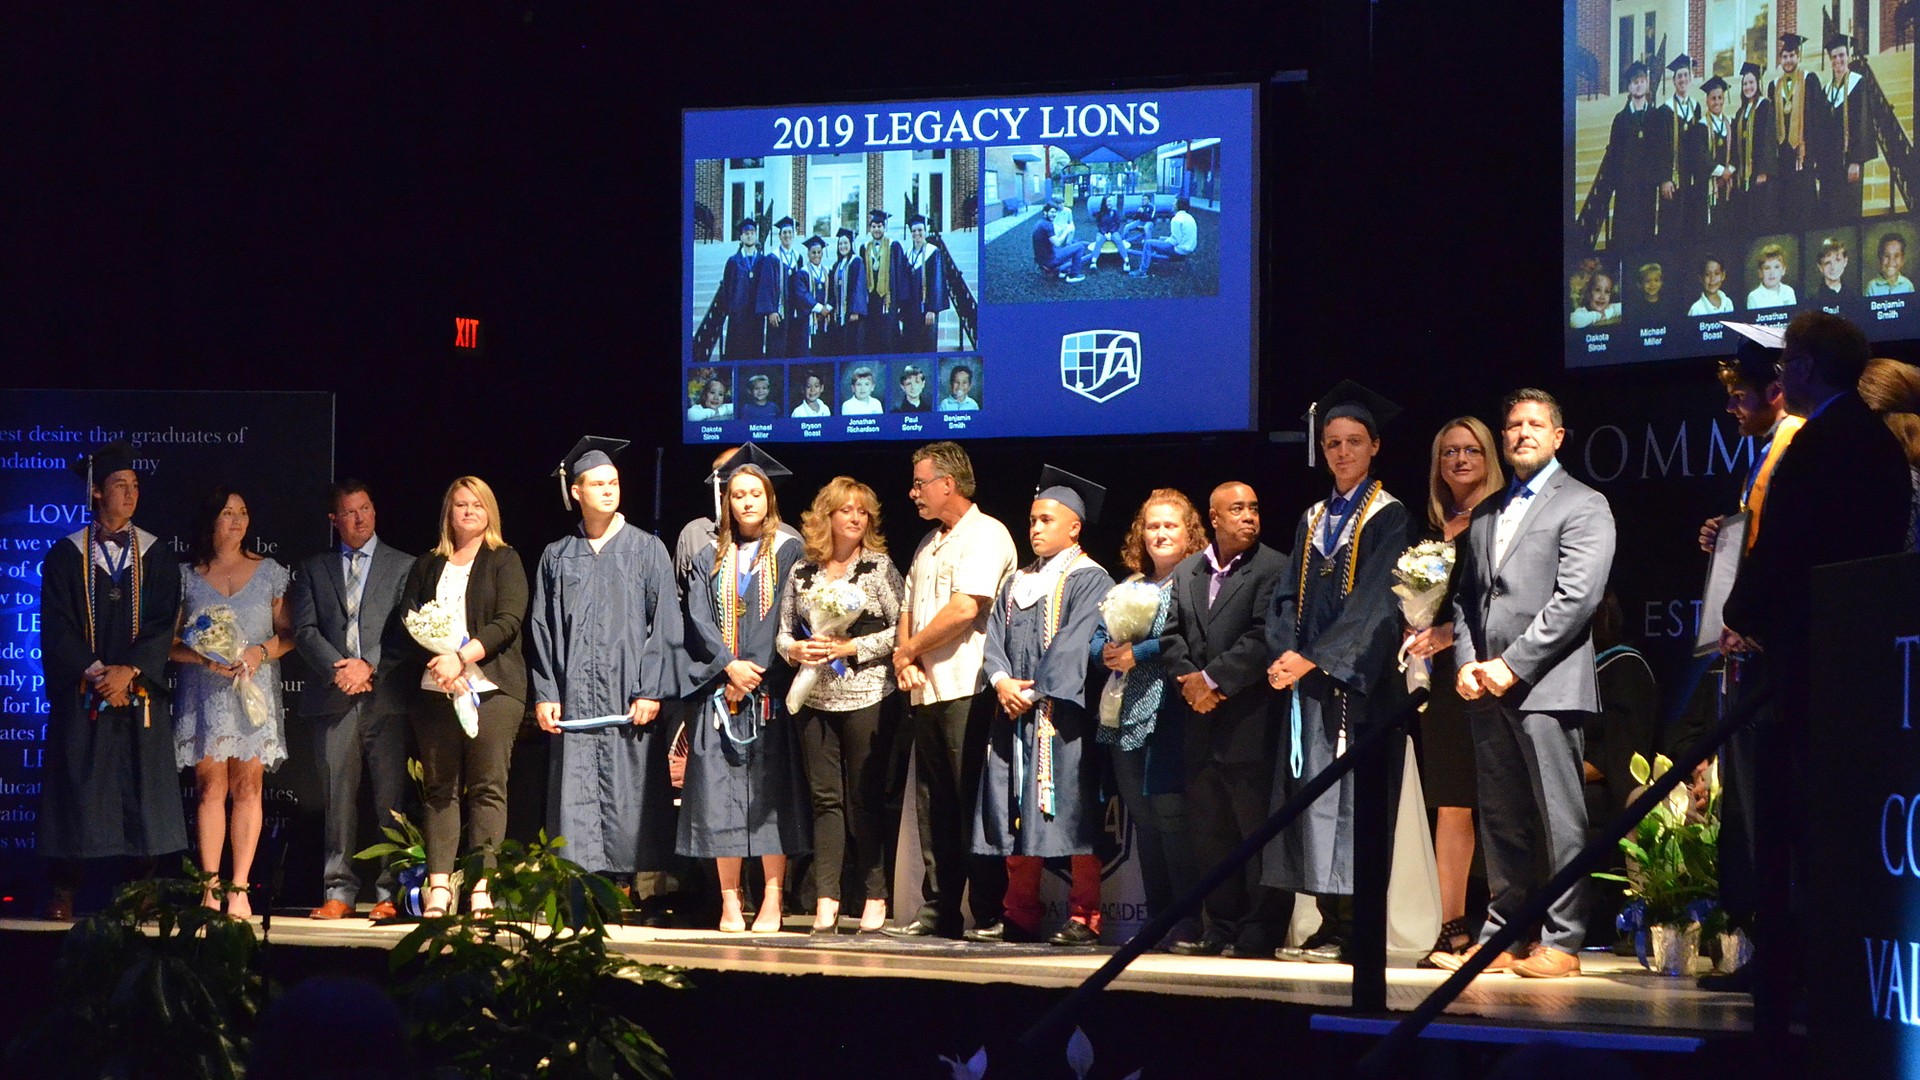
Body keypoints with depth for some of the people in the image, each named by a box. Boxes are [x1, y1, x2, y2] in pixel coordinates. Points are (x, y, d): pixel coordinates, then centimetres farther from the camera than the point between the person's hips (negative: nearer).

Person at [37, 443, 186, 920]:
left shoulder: (155, 555, 8)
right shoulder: (66, 555, 5)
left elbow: (163, 625, 0)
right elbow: (56, 627, -2)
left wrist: (128, 671, -14)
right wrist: (95, 672, -13)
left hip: (140, 691, 1)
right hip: (80, 693, -1)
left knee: (141, 790, -1)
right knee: (77, 790, -3)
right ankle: (64, 894, 0)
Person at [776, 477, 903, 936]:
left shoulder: (880, 567, 1)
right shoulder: (803, 573, 11)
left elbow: (901, 629, -5)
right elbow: (783, 631, 14)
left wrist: (851, 648, -13)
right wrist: (795, 650, -7)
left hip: (867, 697, -3)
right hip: (814, 699, 3)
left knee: (864, 799, -2)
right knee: (825, 798, 3)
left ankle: (876, 898, 4)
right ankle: (826, 901, 3)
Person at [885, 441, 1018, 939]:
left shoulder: (985, 535, -8)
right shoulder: (930, 544, 21)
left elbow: (964, 609, -18)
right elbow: (909, 609, 21)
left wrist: (910, 649, -7)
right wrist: (904, 658, 0)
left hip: (967, 690, -9)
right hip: (927, 691, 9)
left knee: (973, 801, -8)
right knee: (933, 804, 8)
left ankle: (989, 913, -6)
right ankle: (936, 911, 10)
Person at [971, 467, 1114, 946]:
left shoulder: (1090, 580, -2)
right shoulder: (1018, 582, 19)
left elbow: (1073, 643, -12)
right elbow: (995, 637, 10)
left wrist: (1034, 692, -16)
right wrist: (1002, 681, -9)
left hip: (1063, 711, -7)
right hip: (1013, 711, 7)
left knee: (1071, 814, -9)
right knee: (1017, 815, 5)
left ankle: (1084, 918, -8)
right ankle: (1019, 915, 10)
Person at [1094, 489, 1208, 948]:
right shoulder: (1128, 587, 20)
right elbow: (1098, 637, 14)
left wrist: (1138, 654, -17)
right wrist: (1109, 652, -7)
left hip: (1171, 718, -7)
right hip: (1127, 719, 7)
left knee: (1172, 817, -11)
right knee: (1143, 820, 8)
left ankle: (1189, 924, -9)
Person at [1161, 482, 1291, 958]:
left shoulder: (1274, 569, -4)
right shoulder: (1185, 573, 15)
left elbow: (1263, 638, -13)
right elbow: (1171, 635, 10)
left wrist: (1212, 679, -14)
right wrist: (1187, 679, -8)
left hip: (1251, 722, -6)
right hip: (1201, 728, 6)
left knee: (1259, 831, -4)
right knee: (1208, 833, 10)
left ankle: (1258, 936, 0)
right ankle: (1222, 929, 18)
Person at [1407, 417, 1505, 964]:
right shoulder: (1435, 530, 17)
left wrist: (1448, 633, -14)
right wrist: (1418, 636, 1)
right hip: (1445, 677, 6)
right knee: (1449, 806, 4)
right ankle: (1452, 928, 6)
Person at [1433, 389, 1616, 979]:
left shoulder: (1583, 506, 0)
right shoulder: (1485, 514, 22)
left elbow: (1576, 598, -10)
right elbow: (1465, 596, 21)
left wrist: (1512, 664, -14)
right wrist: (1466, 662, 3)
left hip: (1545, 685, -7)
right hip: (1487, 688, 7)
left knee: (1558, 818, -7)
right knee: (1500, 819, 8)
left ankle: (1561, 941, -5)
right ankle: (1500, 936, 11)